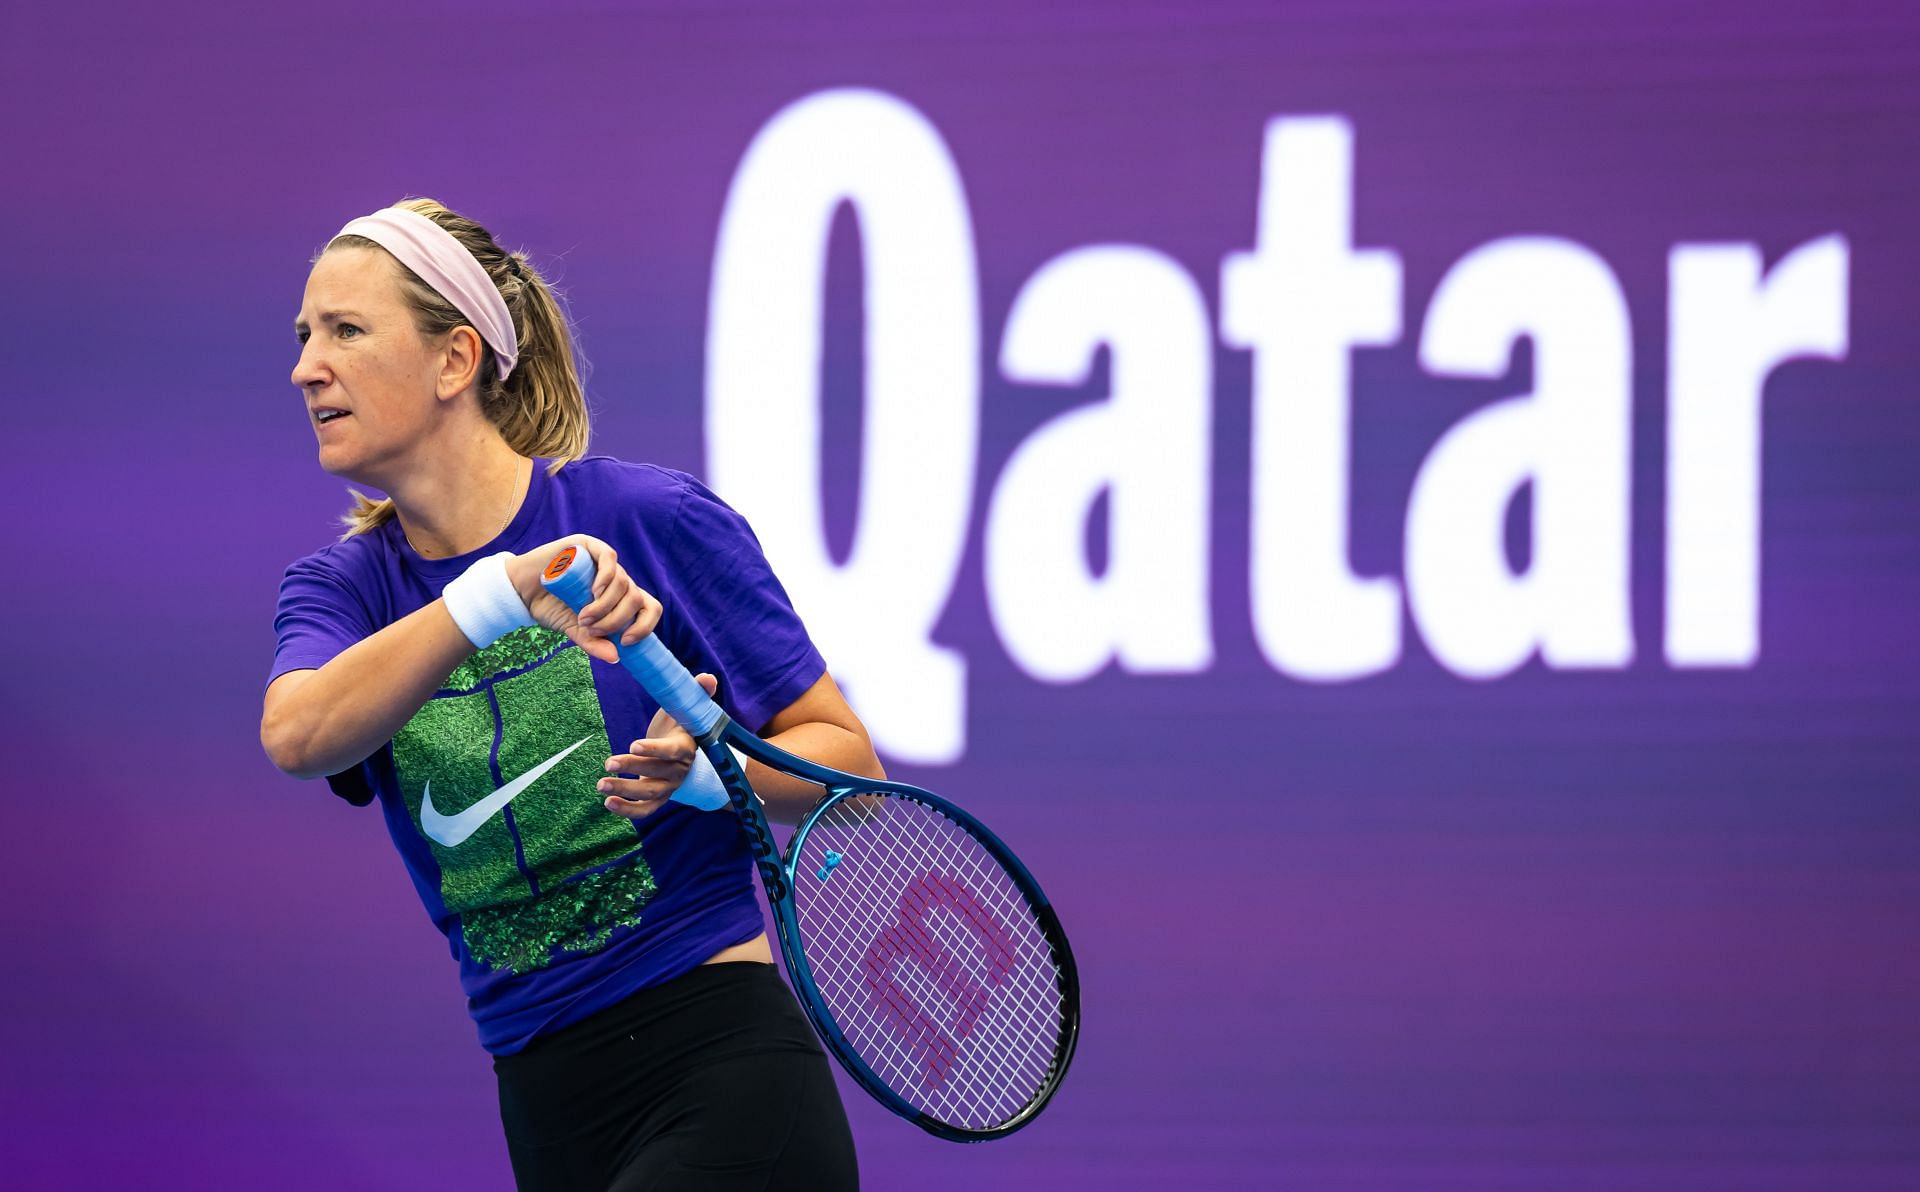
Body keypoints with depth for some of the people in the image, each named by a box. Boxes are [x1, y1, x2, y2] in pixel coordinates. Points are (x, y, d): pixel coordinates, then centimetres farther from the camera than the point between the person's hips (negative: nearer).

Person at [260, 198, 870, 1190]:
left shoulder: (653, 517, -3)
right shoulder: (341, 587, 8)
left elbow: (849, 759, 2)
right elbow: (296, 735, -16)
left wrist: (706, 770, -19)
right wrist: (497, 594, -30)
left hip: (722, 1063, -5)